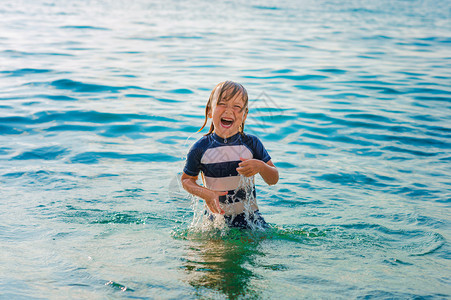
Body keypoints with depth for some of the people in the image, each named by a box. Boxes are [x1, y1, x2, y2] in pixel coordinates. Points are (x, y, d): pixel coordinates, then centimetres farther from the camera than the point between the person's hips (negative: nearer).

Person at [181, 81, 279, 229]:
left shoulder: (251, 143, -6)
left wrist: (260, 167, -22)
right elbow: (186, 179, 3)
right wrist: (206, 194, -16)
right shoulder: (200, 148, -10)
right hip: (215, 216, 0)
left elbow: (274, 179, 0)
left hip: (249, 217, 0)